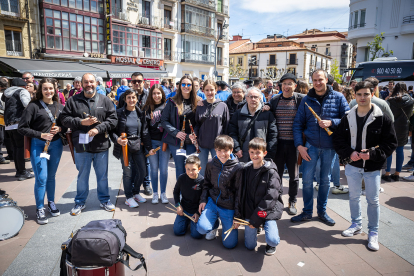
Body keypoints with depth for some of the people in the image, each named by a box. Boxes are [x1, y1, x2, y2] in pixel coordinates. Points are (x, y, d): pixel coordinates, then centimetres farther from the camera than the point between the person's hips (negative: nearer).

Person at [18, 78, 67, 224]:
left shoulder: (60, 106, 5)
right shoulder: (34, 106, -8)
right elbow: (22, 127, -8)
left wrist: (60, 129, -8)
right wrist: (41, 135, -15)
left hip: (56, 145, 4)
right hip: (38, 145, -3)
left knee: (51, 176, 15)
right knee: (41, 178, -4)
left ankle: (51, 203, 32)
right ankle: (40, 209, 11)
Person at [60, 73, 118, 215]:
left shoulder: (105, 100, 3)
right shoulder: (73, 100, 3)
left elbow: (113, 119, -3)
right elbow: (65, 119, 1)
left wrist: (99, 129, -15)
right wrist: (81, 122, -14)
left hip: (101, 145, 0)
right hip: (81, 146, 0)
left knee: (102, 175, 13)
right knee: (82, 176, 14)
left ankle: (104, 200, 31)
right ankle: (80, 202, 31)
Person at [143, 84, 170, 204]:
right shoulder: (147, 108, 7)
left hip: (164, 141, -1)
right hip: (152, 142, 1)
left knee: (163, 168, 3)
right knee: (154, 169, 7)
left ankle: (163, 193, 18)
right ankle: (155, 193, 20)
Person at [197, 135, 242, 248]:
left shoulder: (237, 168, -12)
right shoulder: (211, 164, 1)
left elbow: (239, 192, -8)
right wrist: (203, 200, 1)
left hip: (229, 208, -2)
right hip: (212, 202, 3)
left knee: (229, 244, -3)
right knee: (202, 228, -21)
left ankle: (224, 223, 29)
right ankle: (214, 224, 16)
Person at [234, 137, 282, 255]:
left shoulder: (271, 172, -10)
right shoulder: (246, 170, 4)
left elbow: (271, 197, -16)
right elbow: (240, 194, 7)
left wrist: (256, 218, -17)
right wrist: (237, 216, 2)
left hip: (268, 212, -3)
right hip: (249, 211, 4)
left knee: (273, 240, -23)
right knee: (250, 246, 6)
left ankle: (271, 244, 14)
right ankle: (255, 227, 36)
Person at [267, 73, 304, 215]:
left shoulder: (301, 99, -3)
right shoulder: (274, 100, 5)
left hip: (293, 143, -2)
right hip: (278, 142, 2)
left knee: (294, 174, 10)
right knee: (277, 173, 11)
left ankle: (292, 202, 27)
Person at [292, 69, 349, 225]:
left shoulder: (338, 98, 0)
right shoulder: (306, 100, 3)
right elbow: (298, 123, 2)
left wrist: (331, 122, -18)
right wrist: (299, 145, -7)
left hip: (330, 146, 0)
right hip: (311, 145, 1)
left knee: (325, 180, 11)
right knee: (307, 179, 1)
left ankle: (322, 211, 27)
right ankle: (307, 212, 18)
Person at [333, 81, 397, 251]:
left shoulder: (382, 119, -8)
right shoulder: (348, 118, 0)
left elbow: (391, 143, -7)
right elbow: (337, 139, 2)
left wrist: (373, 154, -20)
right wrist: (349, 153, -14)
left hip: (373, 167, -3)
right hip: (353, 165, 3)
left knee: (373, 200, 7)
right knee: (354, 197, 16)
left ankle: (373, 233, 23)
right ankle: (356, 225, 35)